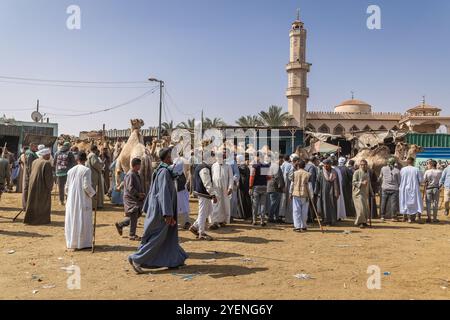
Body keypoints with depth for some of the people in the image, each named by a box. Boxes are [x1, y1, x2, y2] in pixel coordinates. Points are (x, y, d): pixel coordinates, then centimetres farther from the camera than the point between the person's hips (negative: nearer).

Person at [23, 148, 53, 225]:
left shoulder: (34, 162, 6)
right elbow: (48, 176, -18)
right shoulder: (47, 163, -17)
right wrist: (50, 187, -6)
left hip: (33, 186, 7)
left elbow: (31, 174, 15)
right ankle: (43, 220, 12)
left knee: (32, 203, 16)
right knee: (43, 203, 7)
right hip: (42, 187, -7)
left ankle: (30, 219, 21)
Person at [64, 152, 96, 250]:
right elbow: (86, 185, -17)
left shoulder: (70, 171, 6)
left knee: (72, 220, 13)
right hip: (83, 199, -5)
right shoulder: (86, 170, -12)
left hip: (72, 199, 5)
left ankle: (72, 242, 20)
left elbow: (67, 186, 10)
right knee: (83, 221, 3)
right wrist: (93, 193, -1)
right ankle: (83, 243, 7)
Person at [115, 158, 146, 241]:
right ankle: (132, 235, 7)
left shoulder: (136, 174, 13)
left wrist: (142, 193, 6)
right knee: (134, 216, -4)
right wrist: (138, 194, -16)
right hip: (131, 199, -9)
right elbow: (130, 188, -22)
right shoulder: (130, 175, -17)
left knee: (137, 215, 13)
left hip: (136, 199, 9)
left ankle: (120, 225, 27)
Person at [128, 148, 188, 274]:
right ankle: (136, 259, 0)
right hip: (160, 210, -10)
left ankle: (174, 260, 26)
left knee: (168, 235, 16)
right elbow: (164, 192, -25)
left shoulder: (161, 170, 12)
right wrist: (168, 213, -28)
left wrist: (147, 208, 24)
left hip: (156, 209, 10)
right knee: (157, 237, -4)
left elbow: (152, 191, 18)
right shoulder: (164, 171, -18)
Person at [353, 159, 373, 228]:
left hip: (366, 193, 7)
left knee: (366, 208, 6)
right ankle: (360, 222, -4)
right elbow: (354, 182, -12)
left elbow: (369, 183, 20)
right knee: (361, 207, -12)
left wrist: (371, 191, 18)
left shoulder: (367, 172, 12)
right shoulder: (357, 172, -7)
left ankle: (364, 221, 18)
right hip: (358, 192, -6)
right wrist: (362, 183, -24)